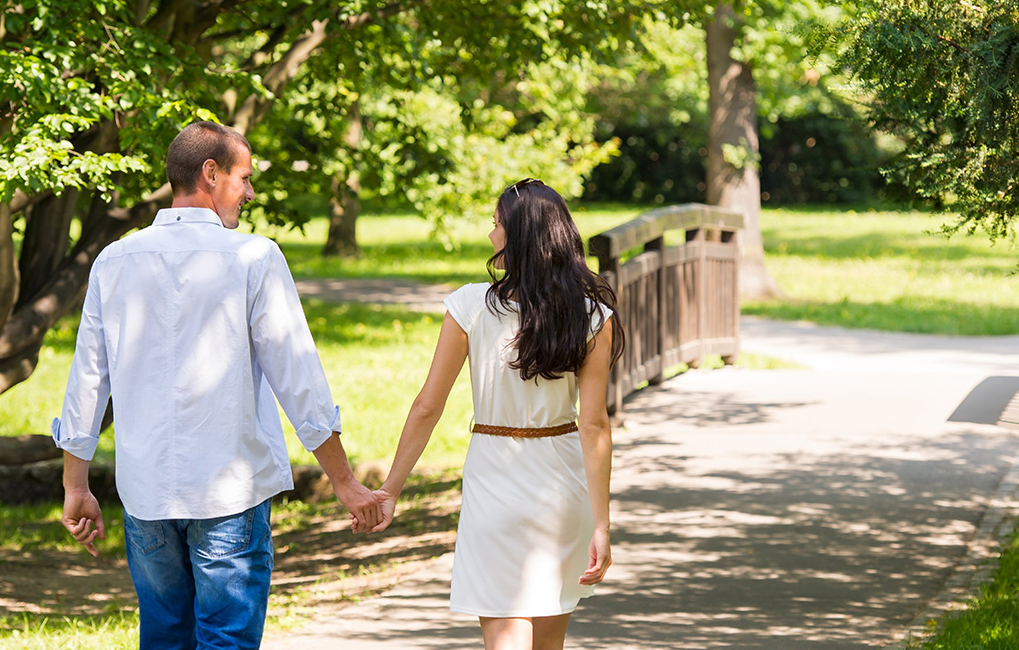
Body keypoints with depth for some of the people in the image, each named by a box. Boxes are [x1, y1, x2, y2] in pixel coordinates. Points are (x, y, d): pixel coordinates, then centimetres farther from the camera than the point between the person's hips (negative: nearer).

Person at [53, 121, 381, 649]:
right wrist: (344, 482, 0)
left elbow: (86, 382, 9)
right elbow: (298, 379, -7)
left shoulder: (113, 262, 4)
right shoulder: (253, 258, -8)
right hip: (230, 488, -4)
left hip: (145, 492, 4)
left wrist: (76, 488, 18)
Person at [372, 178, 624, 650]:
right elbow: (594, 425, -10)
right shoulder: (593, 316, -7)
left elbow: (427, 408, -8)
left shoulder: (471, 307, -11)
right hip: (563, 486, 3)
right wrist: (601, 525, -9)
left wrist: (390, 490, 1)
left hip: (495, 482, -3)